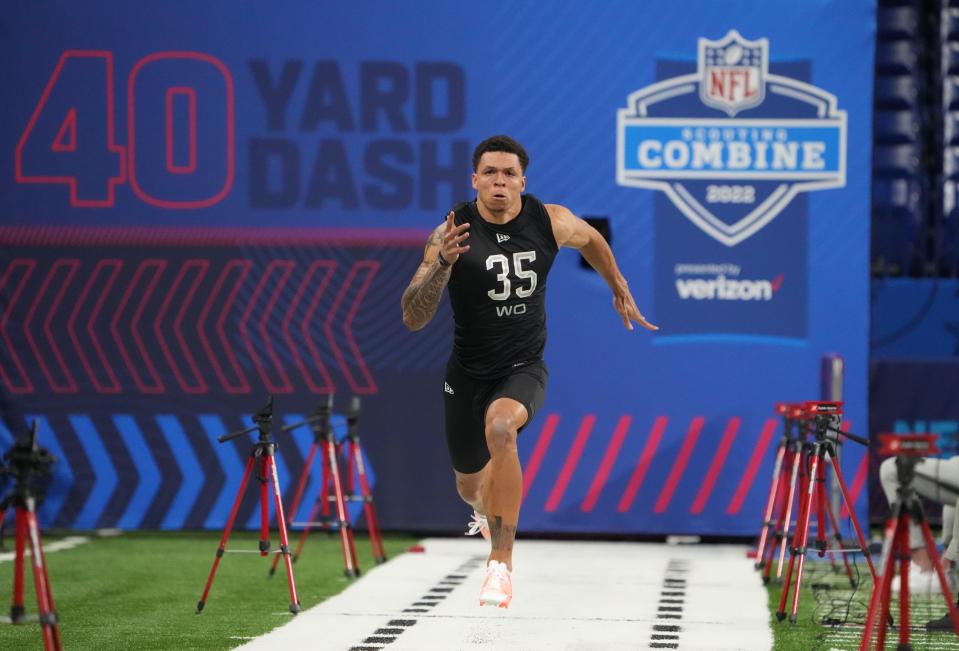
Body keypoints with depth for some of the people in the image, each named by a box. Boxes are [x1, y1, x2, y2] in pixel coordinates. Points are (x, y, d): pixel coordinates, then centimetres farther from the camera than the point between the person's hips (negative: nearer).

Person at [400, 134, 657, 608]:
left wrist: (619, 290, 25)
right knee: (470, 488, 17)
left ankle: (501, 564, -30)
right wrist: (444, 263, -37)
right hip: (467, 373, 1)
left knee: (500, 426, -36)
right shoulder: (452, 233, -18)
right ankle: (489, 512, 60)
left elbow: (591, 239, 14)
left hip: (524, 370, -1)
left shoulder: (550, 222, -11)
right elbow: (413, 319, -23)